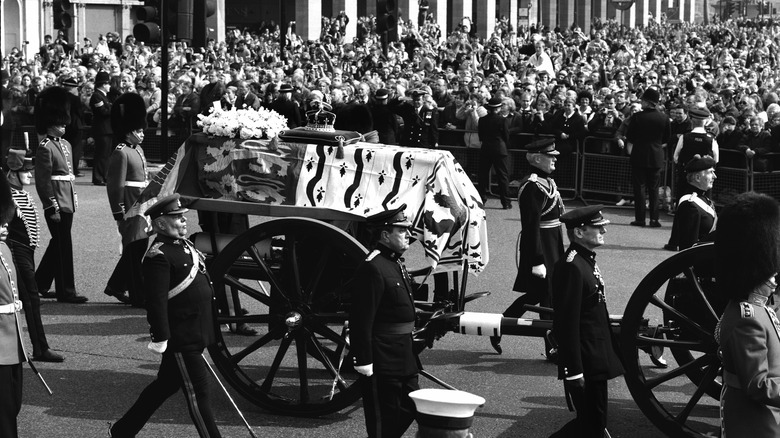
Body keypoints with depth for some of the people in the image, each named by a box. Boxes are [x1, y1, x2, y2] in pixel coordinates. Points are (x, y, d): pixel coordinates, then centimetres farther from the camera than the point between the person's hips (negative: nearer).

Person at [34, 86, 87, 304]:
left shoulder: (66, 145, 15)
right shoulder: (45, 148, -12)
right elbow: (42, 181, -15)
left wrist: (73, 198, 19)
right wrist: (52, 208, -18)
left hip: (67, 203, 9)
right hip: (56, 203, -9)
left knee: (58, 243, 15)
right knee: (63, 246, -4)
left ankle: (39, 283, 28)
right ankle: (66, 291, 3)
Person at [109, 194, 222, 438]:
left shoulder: (184, 245, 13)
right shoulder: (158, 256, -17)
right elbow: (156, 301, -22)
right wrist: (160, 339, -25)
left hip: (194, 333, 10)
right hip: (180, 338, -10)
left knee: (165, 386, 19)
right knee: (197, 393, -3)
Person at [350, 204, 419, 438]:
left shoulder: (397, 264, 13)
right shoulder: (372, 268, -19)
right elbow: (362, 320, -22)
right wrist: (363, 360, -23)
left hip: (404, 358, 10)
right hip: (382, 361, -10)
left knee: (409, 409, 15)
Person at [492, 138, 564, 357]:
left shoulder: (547, 181, 12)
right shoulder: (532, 186, -19)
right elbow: (531, 226, -22)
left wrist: (558, 253, 21)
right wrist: (537, 261, -23)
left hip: (552, 247, 10)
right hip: (540, 247, -10)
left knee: (535, 294, 16)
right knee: (548, 298, -1)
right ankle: (553, 349, 8)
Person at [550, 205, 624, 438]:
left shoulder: (587, 261, 12)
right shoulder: (571, 267, -20)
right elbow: (567, 324, -22)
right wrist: (574, 371, -22)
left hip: (596, 361, 10)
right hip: (585, 364, -10)